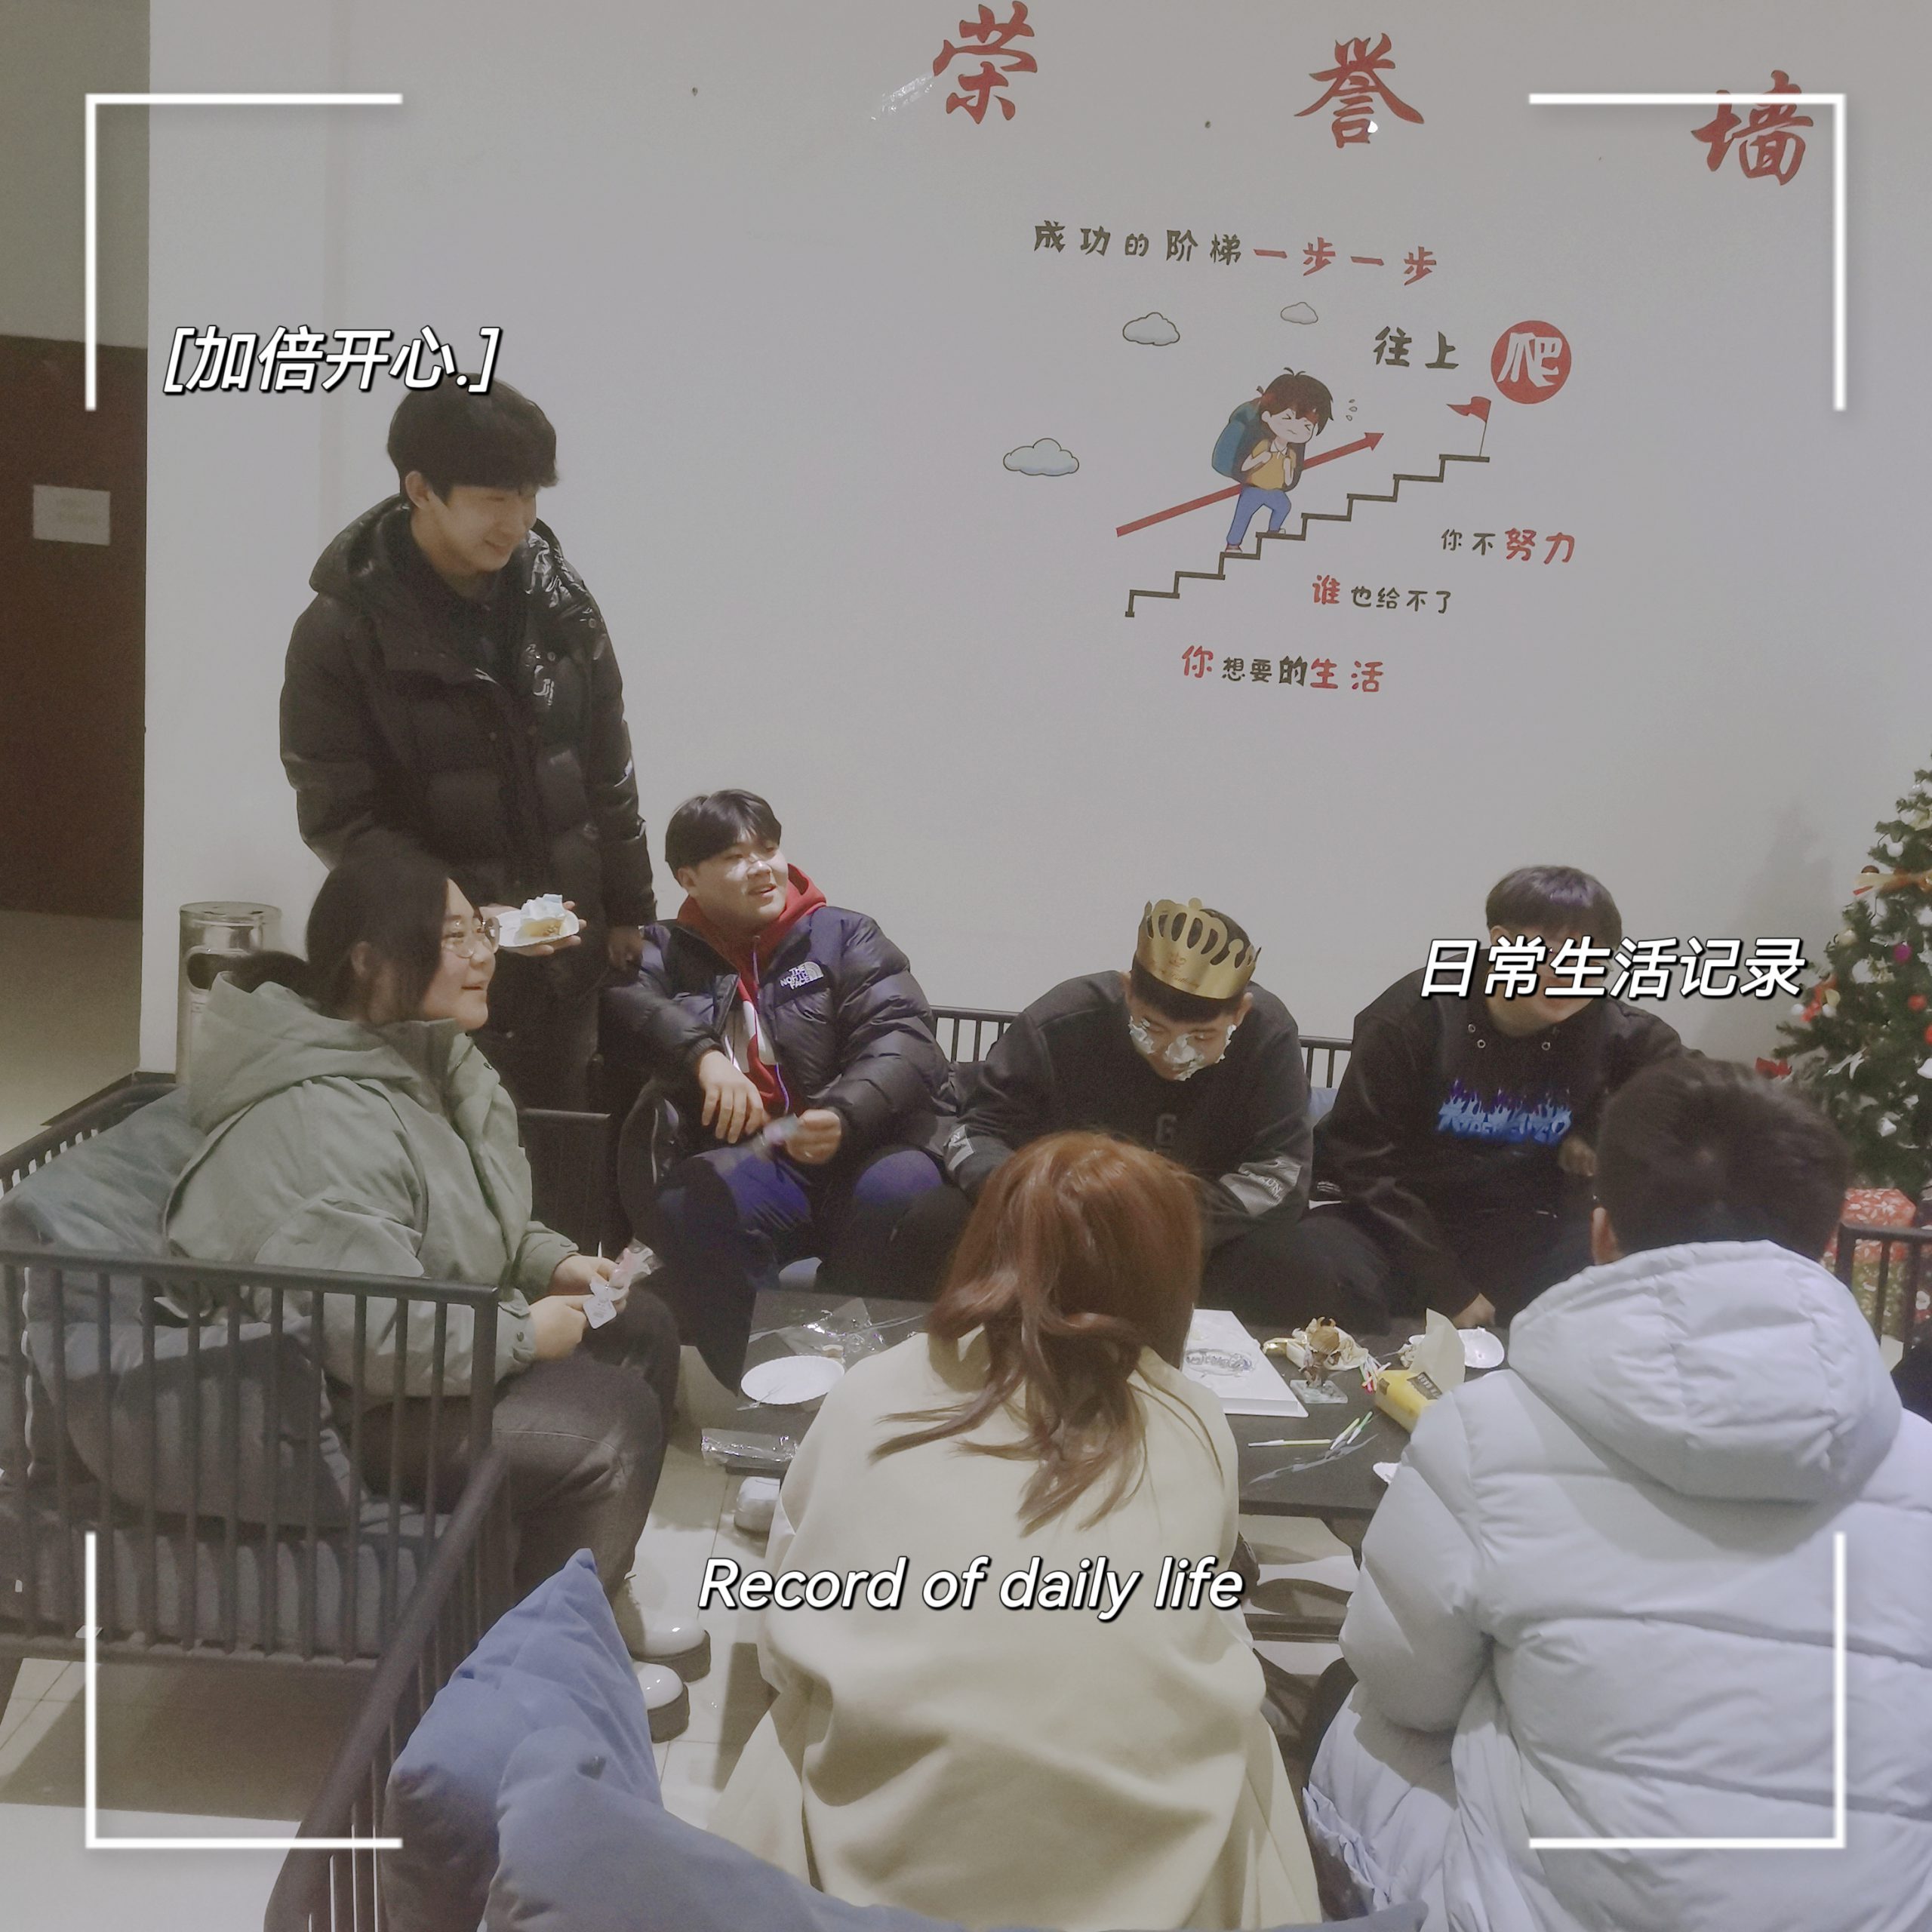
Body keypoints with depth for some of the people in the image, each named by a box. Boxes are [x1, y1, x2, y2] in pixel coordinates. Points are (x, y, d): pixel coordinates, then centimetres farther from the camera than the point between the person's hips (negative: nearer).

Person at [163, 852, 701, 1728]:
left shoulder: (420, 1056, 3)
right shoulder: (328, 1122, -30)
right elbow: (373, 1335, -35)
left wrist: (551, 1261, 1)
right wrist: (525, 1331, -22)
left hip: (430, 1337, 11)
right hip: (334, 1405, -11)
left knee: (643, 1329, 8)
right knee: (610, 1420, -19)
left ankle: (592, 1591, 22)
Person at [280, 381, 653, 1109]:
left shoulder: (558, 596, 2)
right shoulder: (342, 631, -12)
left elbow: (606, 767, 10)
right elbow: (336, 818, -11)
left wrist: (627, 907, 11)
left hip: (569, 957, 4)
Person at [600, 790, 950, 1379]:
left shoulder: (844, 935, 14)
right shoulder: (667, 953, 18)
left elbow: (905, 1040, -1)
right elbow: (627, 1007, -6)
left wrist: (844, 1116, -22)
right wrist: (703, 1053, -28)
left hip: (859, 1150, 0)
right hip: (745, 1160, 1)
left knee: (899, 1194, -34)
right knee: (690, 1208, -32)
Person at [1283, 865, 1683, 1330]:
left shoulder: (1610, 1030, -2)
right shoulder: (1416, 1014, -11)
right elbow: (1363, 1157, -12)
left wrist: (1597, 1131, -2)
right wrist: (1447, 1290, -17)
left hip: (1525, 1236, 3)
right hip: (1401, 1223, -2)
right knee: (1318, 1262, -35)